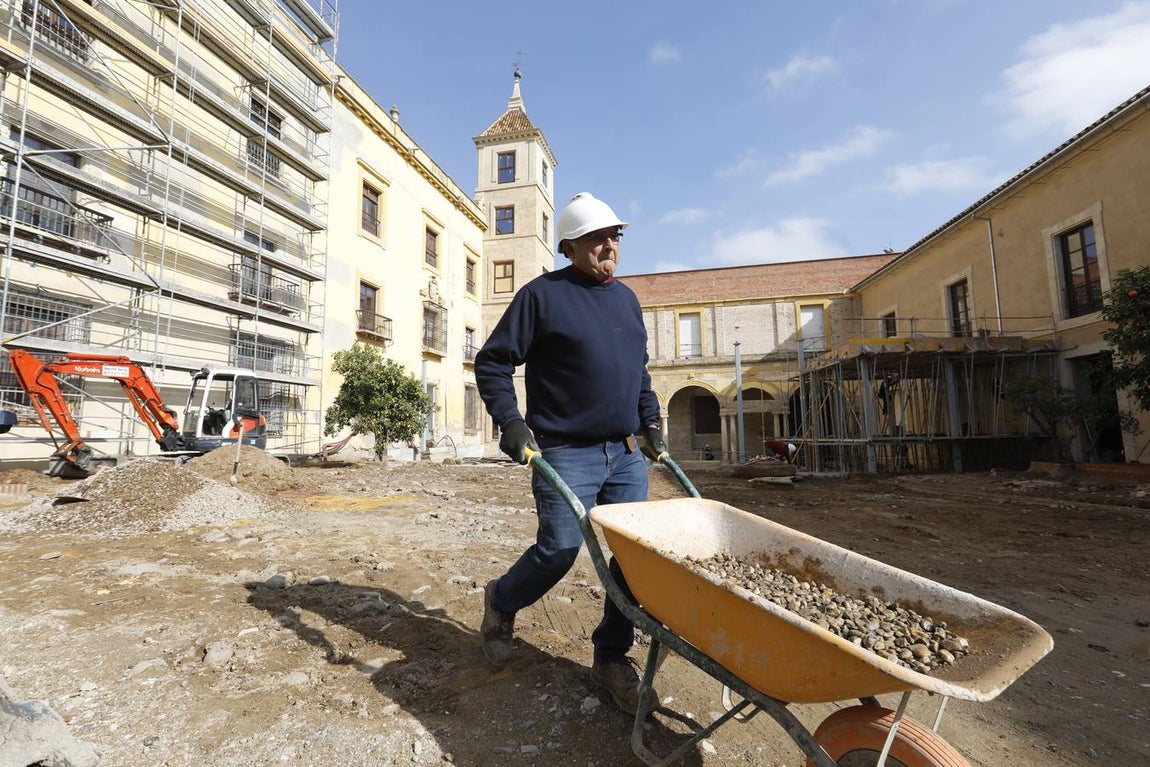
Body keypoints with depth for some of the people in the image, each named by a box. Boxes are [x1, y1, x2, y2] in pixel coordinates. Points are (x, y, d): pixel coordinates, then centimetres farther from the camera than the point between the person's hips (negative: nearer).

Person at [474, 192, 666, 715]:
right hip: (566, 453, -6)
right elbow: (491, 363, -5)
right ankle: (502, 601, 28)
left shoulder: (626, 299, 15)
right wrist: (510, 422, -15)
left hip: (626, 453, 7)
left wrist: (650, 421, 14)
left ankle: (611, 658, 24)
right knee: (559, 550, -6)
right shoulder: (542, 294, -4)